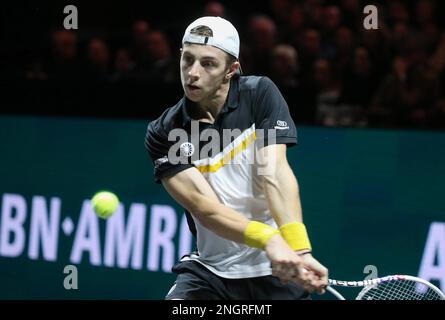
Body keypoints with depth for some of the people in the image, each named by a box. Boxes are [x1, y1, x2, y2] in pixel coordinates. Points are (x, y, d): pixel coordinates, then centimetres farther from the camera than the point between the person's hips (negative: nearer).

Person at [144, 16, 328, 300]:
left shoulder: (259, 94, -5)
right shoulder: (163, 134, -7)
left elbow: (274, 173, -16)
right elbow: (203, 205, -17)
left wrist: (299, 250, -31)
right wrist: (269, 240, -34)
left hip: (278, 270, 0)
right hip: (211, 271, 0)